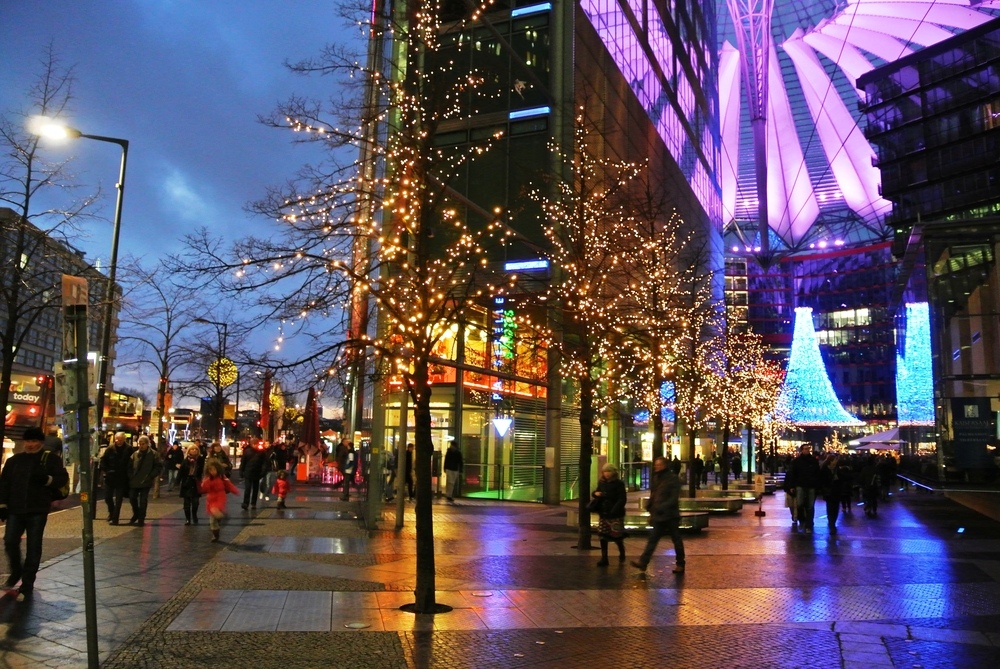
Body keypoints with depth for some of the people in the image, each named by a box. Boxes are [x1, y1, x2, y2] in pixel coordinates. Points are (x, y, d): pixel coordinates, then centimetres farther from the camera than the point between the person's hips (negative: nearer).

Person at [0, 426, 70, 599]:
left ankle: (27, 584, 9)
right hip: (15, 509, 3)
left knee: (33, 546, 0)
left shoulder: (51, 459, 0)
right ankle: (16, 571, 31)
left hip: (37, 510, -3)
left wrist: (47, 479, -22)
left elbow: (63, 478, -3)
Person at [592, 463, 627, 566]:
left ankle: (622, 553, 31)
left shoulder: (619, 484, -9)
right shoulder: (601, 483, 9)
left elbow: (622, 499, -15)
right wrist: (595, 493, -4)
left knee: (617, 536, 4)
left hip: (616, 515, -5)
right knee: (603, 536, 3)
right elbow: (596, 493, 22)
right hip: (603, 513, 5)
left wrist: (614, 510, -27)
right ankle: (604, 559, 10)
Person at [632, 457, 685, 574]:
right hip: (659, 516, 7)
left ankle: (680, 565, 18)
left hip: (670, 515, -7)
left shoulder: (673, 479, -12)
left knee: (677, 540, 6)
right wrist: (652, 513, 13)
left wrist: (661, 508, -26)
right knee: (652, 539, 3)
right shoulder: (656, 478, 11)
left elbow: (674, 498, -18)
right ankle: (643, 562, 0)